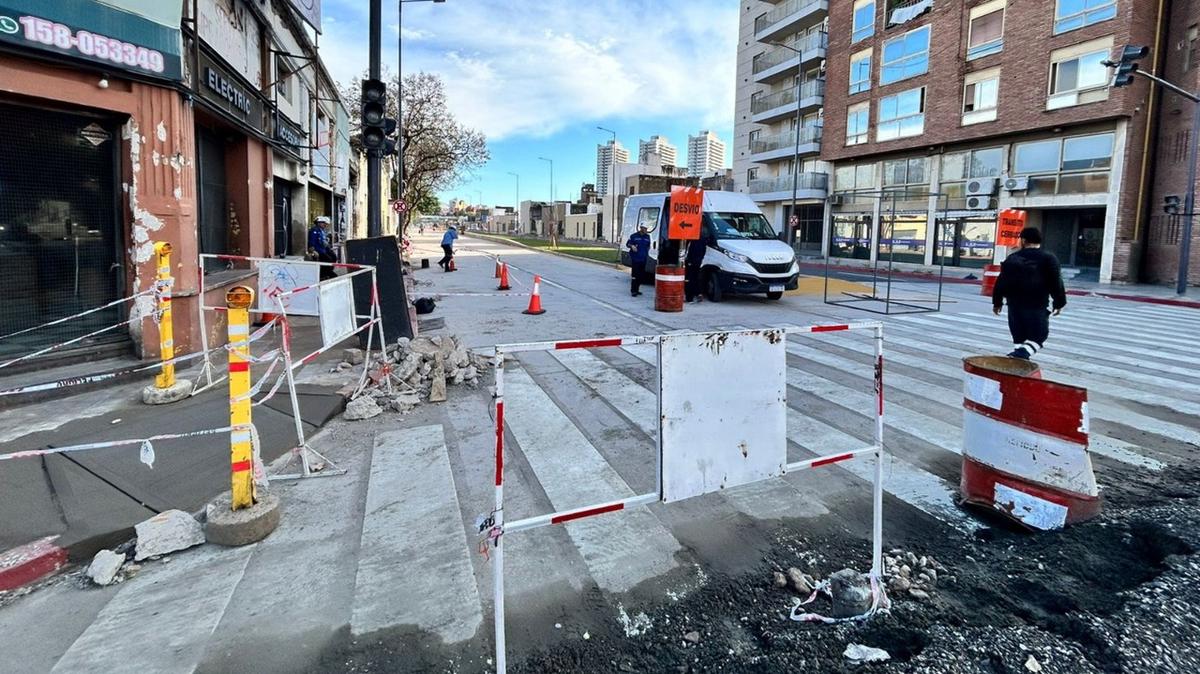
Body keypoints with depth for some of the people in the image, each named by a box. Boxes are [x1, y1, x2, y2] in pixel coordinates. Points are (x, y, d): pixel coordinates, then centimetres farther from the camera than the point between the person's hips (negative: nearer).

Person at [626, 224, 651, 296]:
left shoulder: (647, 237, 12)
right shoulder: (634, 236, -2)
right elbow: (627, 244, 4)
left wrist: (647, 251, 14)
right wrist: (632, 246, -15)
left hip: (643, 259, 5)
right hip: (635, 259, -5)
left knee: (641, 275, 8)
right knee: (634, 275, -9)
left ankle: (637, 290, 18)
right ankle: (633, 291, -6)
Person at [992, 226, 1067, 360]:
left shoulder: (1012, 259, 7)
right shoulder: (1049, 258, -1)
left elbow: (1001, 282, 8)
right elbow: (1056, 283, -3)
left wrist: (997, 302, 15)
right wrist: (1059, 303, 7)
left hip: (1014, 305, 3)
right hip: (1037, 306, -3)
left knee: (1019, 336, 12)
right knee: (1039, 335, 1)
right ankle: (1023, 352, -24)